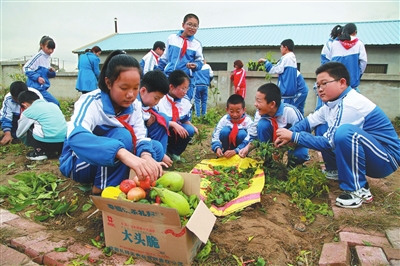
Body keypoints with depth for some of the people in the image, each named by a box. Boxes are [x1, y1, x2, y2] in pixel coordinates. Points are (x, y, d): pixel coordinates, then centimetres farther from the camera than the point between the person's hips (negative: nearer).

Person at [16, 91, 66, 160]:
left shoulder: (27, 112, 6)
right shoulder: (53, 104, 20)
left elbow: (19, 134, 21)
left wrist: (30, 143, 41)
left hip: (48, 143, -5)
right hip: (64, 144, 6)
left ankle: (39, 152, 9)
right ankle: (53, 151, 17)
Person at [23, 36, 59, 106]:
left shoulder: (47, 58, 13)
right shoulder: (38, 56, -11)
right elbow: (25, 68, -13)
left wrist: (52, 72, -2)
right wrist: (37, 77, -21)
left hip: (42, 88, 9)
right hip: (37, 88, -9)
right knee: (55, 104, -16)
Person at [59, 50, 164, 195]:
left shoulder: (134, 105, -9)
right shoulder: (91, 102, -26)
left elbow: (140, 138, -15)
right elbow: (75, 137, -46)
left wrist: (146, 156, -40)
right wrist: (123, 153, -61)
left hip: (110, 163, 6)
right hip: (77, 164, -6)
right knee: (121, 135, -32)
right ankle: (102, 191, -19)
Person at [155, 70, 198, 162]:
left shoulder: (185, 102, -3)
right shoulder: (160, 100, -20)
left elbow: (186, 120, 8)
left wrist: (193, 127, -14)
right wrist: (173, 124, -33)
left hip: (175, 130, 5)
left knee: (189, 130, -23)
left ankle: (173, 153, 0)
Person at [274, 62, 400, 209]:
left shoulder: (350, 105, -25)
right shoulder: (334, 102, 3)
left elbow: (329, 143, -25)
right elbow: (308, 122, 8)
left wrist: (294, 136, -21)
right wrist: (287, 135, -9)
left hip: (386, 159, -9)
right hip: (368, 155, 9)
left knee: (345, 132, -36)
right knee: (322, 128, 7)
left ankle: (358, 190, -17)